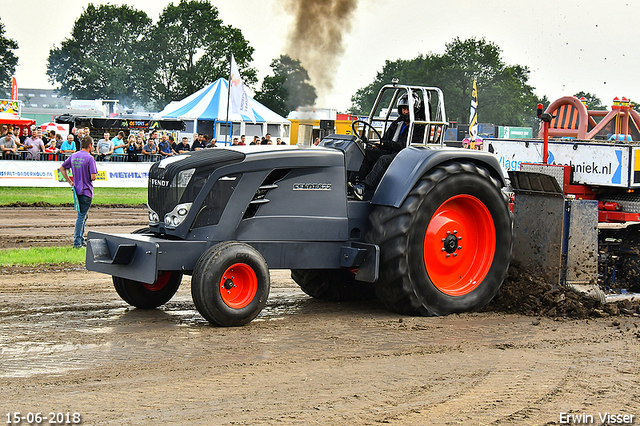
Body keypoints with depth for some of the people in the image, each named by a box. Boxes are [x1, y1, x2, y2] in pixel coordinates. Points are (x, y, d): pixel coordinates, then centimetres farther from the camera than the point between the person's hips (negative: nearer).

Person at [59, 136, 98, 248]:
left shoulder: (73, 156, 8)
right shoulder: (89, 158, -15)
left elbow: (62, 168, 16)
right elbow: (93, 177, -20)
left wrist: (69, 181, 17)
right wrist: (93, 177, 3)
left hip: (77, 189, 7)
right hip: (86, 191, -7)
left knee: (83, 215, 19)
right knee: (82, 216, -4)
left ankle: (81, 240, 24)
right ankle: (77, 242, -4)